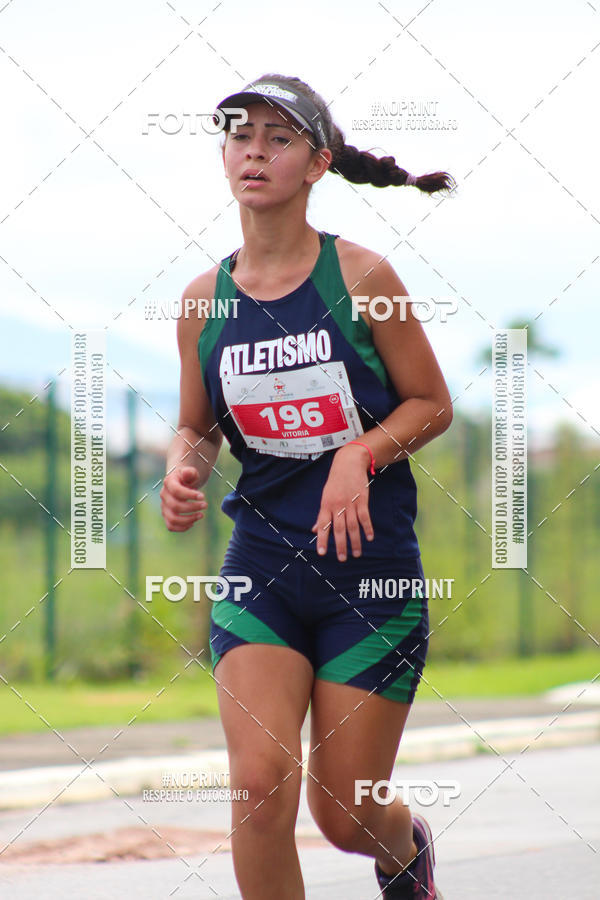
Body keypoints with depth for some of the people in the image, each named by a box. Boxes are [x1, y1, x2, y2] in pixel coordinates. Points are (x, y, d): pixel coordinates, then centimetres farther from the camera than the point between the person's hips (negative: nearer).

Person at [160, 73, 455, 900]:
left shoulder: (360, 277, -7)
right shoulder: (205, 298, 2)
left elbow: (432, 404, 1)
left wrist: (360, 456, -17)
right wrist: (182, 469, -7)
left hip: (371, 562, -2)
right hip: (261, 561, 2)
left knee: (346, 816, 4)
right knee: (261, 783, -19)